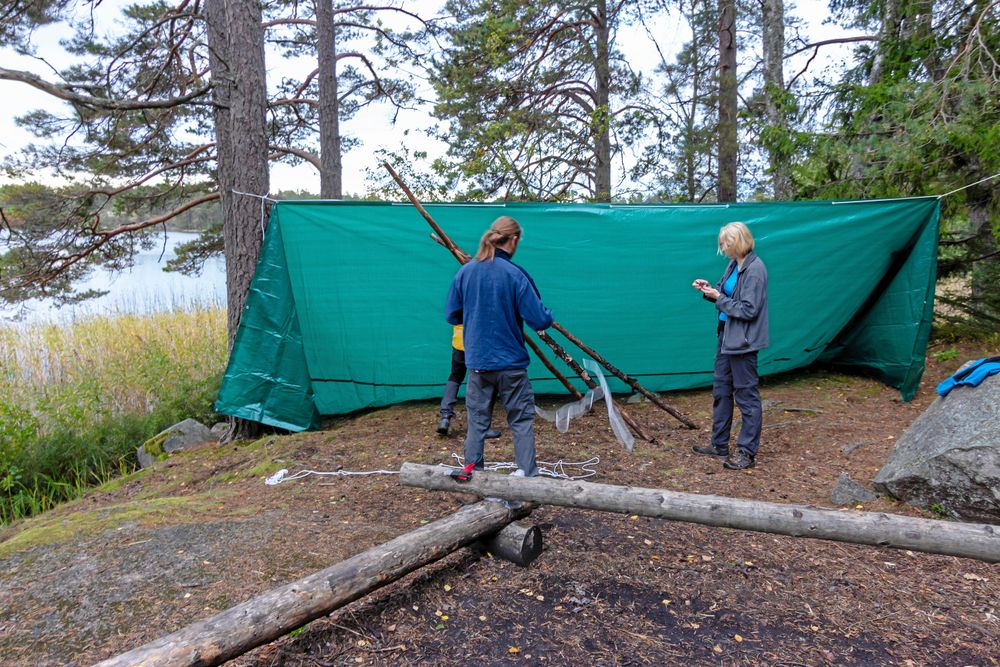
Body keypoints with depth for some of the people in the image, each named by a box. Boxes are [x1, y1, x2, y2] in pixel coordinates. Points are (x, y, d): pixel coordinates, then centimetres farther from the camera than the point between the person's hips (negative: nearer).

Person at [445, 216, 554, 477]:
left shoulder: (465, 272, -1)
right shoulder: (515, 274, -14)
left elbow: (451, 315, 7)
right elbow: (540, 320, -13)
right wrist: (548, 317, 8)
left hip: (477, 362, 4)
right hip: (510, 363, -4)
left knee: (477, 421, 14)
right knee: (521, 420, 9)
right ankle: (528, 474, 10)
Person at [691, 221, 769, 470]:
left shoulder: (755, 269, -18)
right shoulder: (734, 264, 8)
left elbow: (748, 310, -20)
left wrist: (719, 298, -16)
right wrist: (710, 289, -2)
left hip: (742, 341, -9)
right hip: (726, 335, 9)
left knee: (746, 395, 1)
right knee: (721, 391, 16)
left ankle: (747, 452, 12)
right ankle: (719, 444, 28)